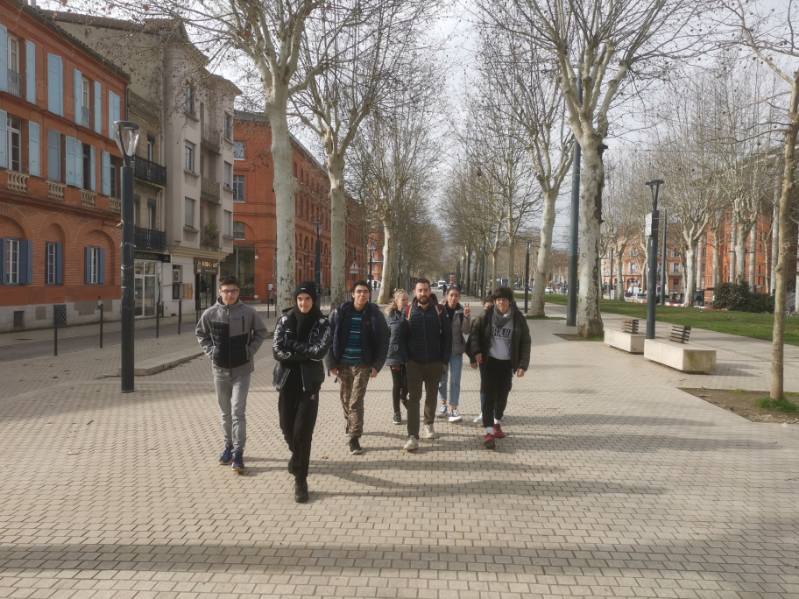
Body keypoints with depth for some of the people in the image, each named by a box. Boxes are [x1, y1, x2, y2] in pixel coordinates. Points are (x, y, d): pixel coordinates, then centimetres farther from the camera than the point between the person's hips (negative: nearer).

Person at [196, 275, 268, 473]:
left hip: (242, 369, -2)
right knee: (225, 412, 15)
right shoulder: (210, 313, -5)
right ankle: (228, 446, 30)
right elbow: (200, 333, 12)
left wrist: (250, 351, -5)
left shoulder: (248, 312, -9)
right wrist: (210, 351, 0)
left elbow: (261, 332, 5)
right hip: (220, 369, 3)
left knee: (238, 411, -8)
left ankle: (238, 452, -1)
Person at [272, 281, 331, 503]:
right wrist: (305, 354, -14)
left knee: (303, 430, -7)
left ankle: (300, 479, 3)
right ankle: (297, 456, 42)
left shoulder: (322, 323, -4)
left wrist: (292, 346, -13)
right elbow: (276, 350, -8)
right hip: (287, 380, 2)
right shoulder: (285, 320, 0)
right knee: (287, 426, 10)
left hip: (309, 382, -2)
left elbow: (319, 351, -16)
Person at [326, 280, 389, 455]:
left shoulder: (374, 314, -5)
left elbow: (382, 340, -2)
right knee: (346, 399, 17)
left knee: (356, 401, -8)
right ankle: (350, 423, 43)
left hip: (363, 365, -2)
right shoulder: (340, 312, -3)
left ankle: (354, 438, -1)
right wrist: (332, 363, -5)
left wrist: (377, 365, -8)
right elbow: (330, 338, 0)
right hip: (343, 363, 2)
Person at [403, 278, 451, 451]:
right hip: (414, 362, -1)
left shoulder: (438, 310, 0)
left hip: (434, 362, 1)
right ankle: (413, 437, -8)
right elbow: (402, 335, 3)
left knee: (431, 396, 16)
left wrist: (444, 359, -3)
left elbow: (447, 335, 2)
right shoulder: (408, 311, -1)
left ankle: (429, 424, 38)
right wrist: (404, 358, -3)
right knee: (413, 398, -6)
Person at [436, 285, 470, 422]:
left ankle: (453, 409, -4)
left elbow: (466, 330, -9)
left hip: (457, 350, 0)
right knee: (442, 378, 13)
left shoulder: (462, 311, -2)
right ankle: (443, 404, 30)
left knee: (455, 380, -5)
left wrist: (467, 317, -25)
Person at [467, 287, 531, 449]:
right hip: (490, 361, -2)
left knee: (502, 396, 13)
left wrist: (523, 364, -5)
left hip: (507, 363, 2)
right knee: (489, 396, -6)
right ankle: (488, 432, -5)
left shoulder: (518, 319, -3)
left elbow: (525, 342, 1)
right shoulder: (487, 316, -4)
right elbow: (475, 333, 3)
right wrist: (476, 352, -12)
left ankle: (497, 423, 36)